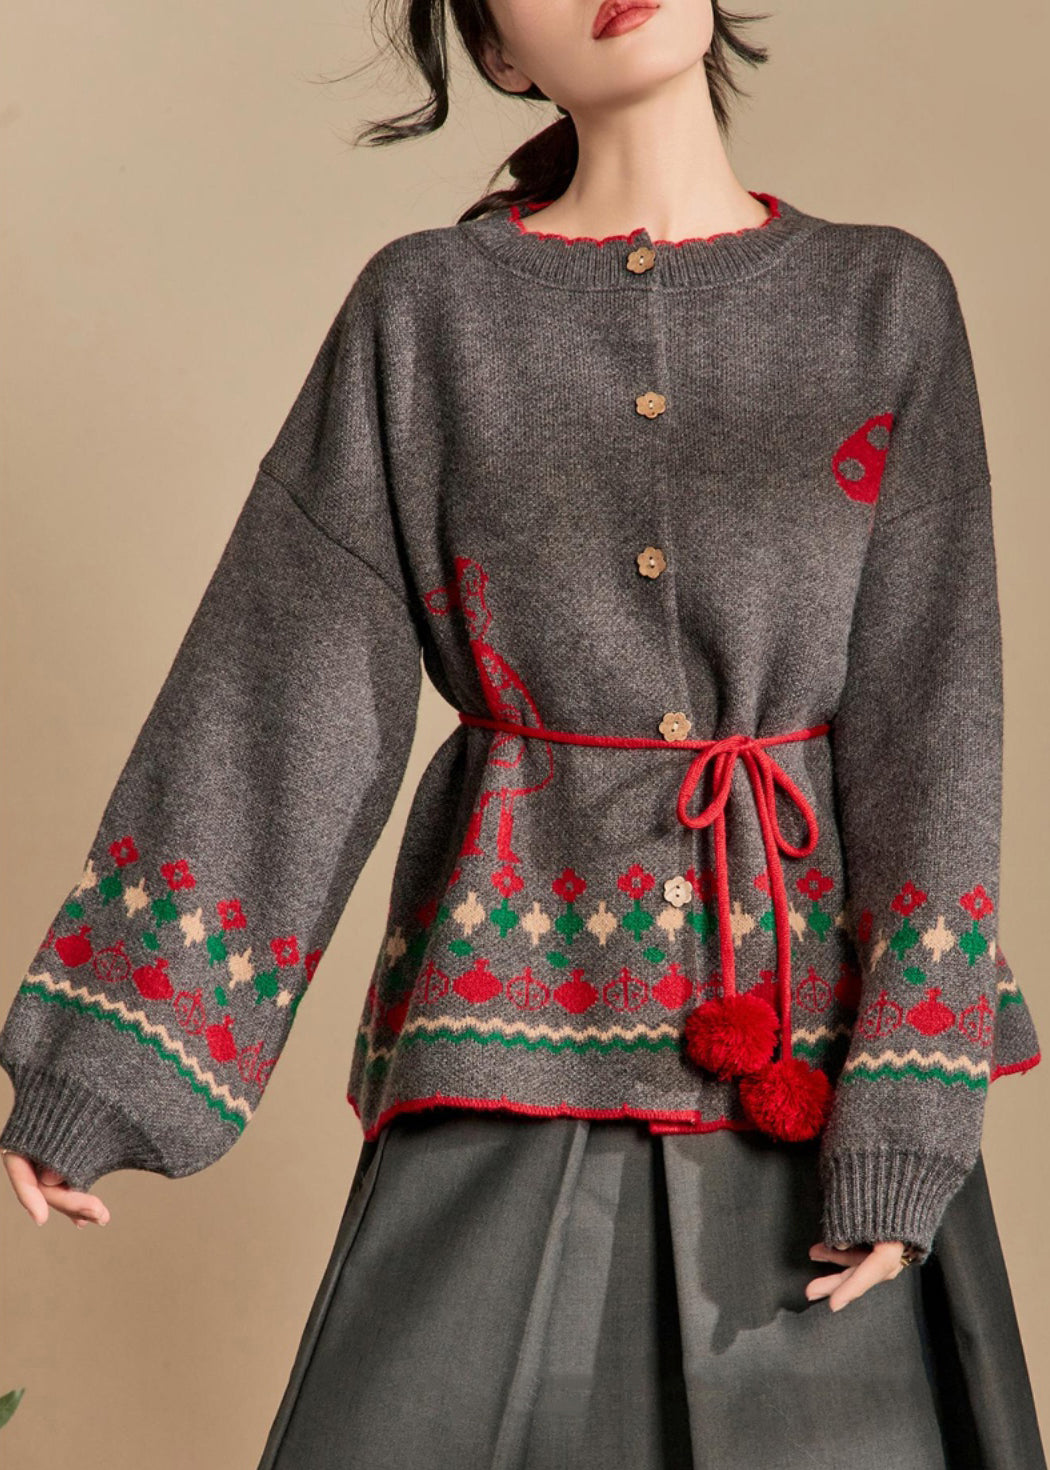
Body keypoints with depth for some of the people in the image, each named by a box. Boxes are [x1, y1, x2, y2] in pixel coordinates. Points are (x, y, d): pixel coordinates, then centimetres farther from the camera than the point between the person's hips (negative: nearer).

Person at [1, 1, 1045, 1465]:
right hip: (518, 1007, 0)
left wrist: (904, 1122, -9)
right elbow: (278, 690, 2)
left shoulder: (889, 300, 5)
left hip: (813, 998, 1)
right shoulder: (423, 308, 4)